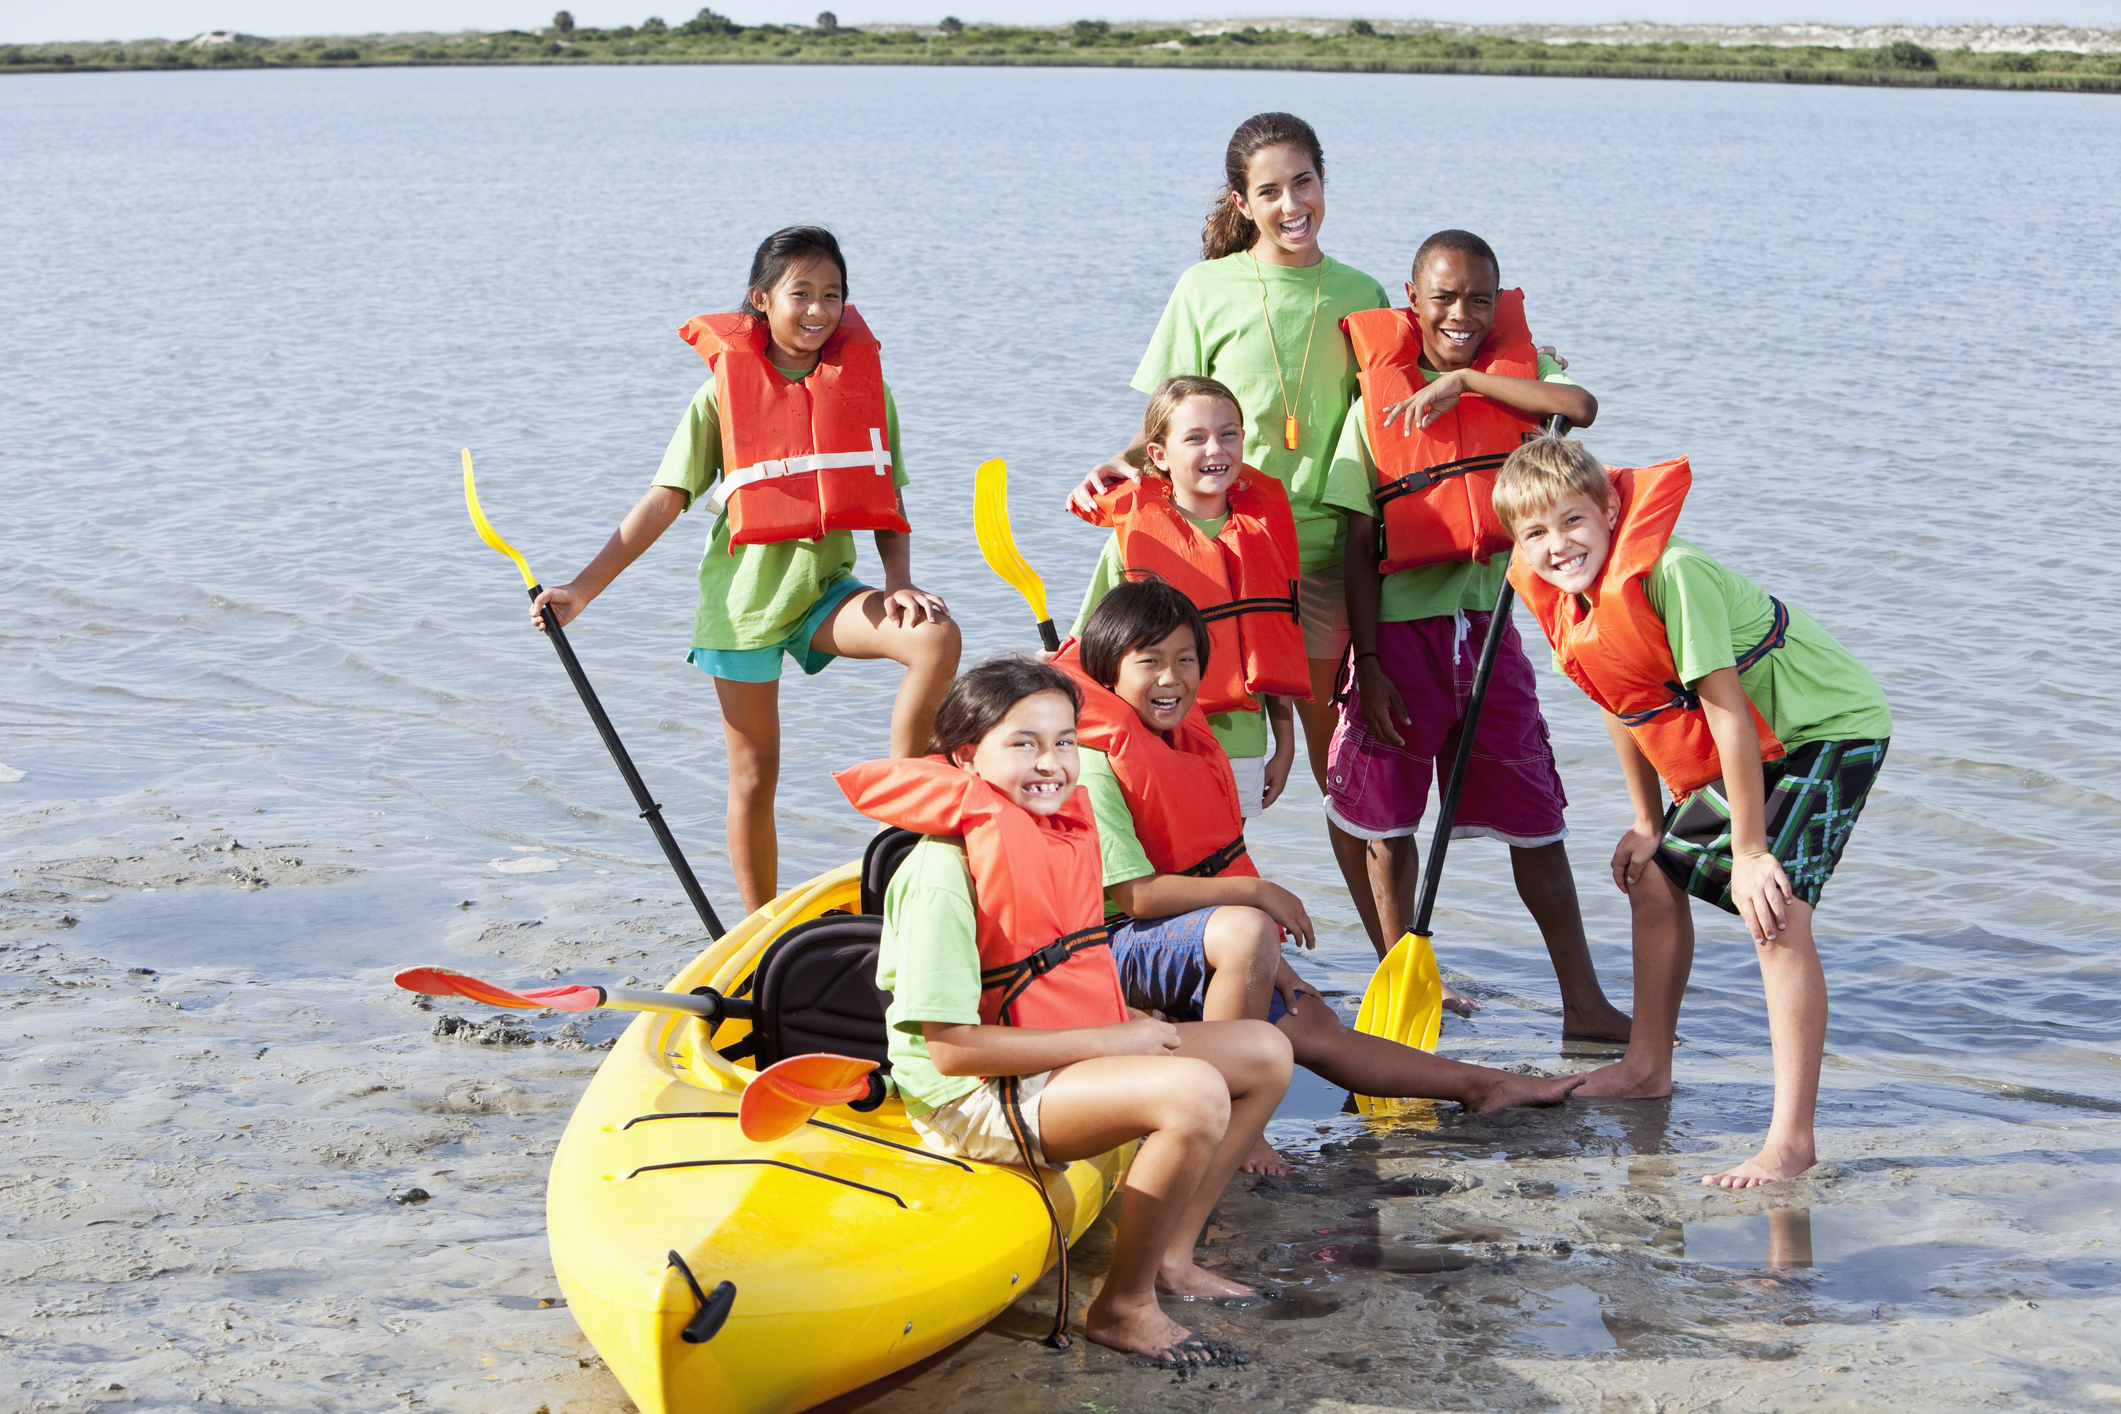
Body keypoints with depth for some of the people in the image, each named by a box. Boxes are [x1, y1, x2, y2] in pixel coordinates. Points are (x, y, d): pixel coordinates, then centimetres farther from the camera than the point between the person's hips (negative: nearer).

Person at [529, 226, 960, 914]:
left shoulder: (864, 386, 3)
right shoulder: (724, 392, -4)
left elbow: (888, 506, 5)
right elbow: (664, 501, -3)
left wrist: (899, 584, -14)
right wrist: (583, 588, -9)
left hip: (825, 587, 2)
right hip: (743, 597, -2)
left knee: (937, 636, -26)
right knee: (755, 775, 5)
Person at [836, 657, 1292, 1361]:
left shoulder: (1060, 838, 8)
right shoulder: (942, 874, -21)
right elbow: (950, 1047, -24)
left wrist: (1135, 1026, 0)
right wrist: (1105, 1042, -21)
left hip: (1073, 1053, 10)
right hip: (972, 1097, -10)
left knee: (1265, 1051, 7)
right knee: (1193, 1092, -30)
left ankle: (1169, 1254, 12)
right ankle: (1122, 1305, -12)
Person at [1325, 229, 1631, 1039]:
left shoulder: (1516, 371, 5)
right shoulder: (1379, 401, -1)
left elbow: (1580, 407, -20)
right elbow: (1359, 548, -3)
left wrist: (1466, 379, -17)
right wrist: (1368, 665, -9)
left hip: (1489, 626, 2)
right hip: (1403, 628, -1)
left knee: (1535, 818, 5)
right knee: (1382, 818, 5)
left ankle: (1584, 1003, 10)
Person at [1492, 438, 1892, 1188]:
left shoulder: (1669, 574, -31)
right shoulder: (1568, 601, -5)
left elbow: (1726, 709, -28)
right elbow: (1623, 703, 11)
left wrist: (1749, 850, -25)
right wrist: (1647, 824, 14)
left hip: (1828, 726, -9)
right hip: (1747, 747, 10)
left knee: (1776, 912, -23)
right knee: (1654, 878, 18)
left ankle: (1791, 1139, -23)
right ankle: (1647, 1067, 37)